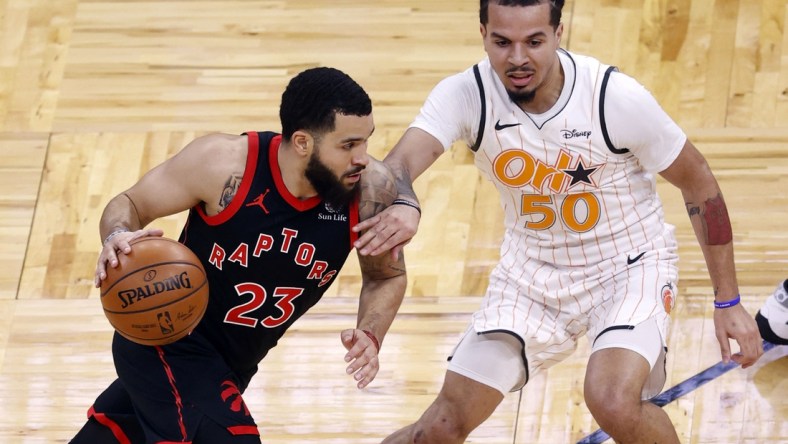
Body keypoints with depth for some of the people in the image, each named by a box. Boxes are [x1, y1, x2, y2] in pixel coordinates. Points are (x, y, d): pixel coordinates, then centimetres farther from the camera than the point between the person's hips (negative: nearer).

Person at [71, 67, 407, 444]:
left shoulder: (370, 192, -20)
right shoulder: (223, 163, -26)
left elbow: (387, 276, -1)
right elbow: (130, 204, -12)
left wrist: (371, 334, -21)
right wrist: (118, 238, -35)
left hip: (234, 362, 5)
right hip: (168, 343, -5)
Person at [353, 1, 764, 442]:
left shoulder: (617, 98, -24)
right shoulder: (465, 94, -19)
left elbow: (698, 182, -10)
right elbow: (399, 164, -34)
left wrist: (729, 302, -7)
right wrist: (403, 205, -60)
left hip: (629, 268, -3)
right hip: (531, 271, 3)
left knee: (615, 404, -29)